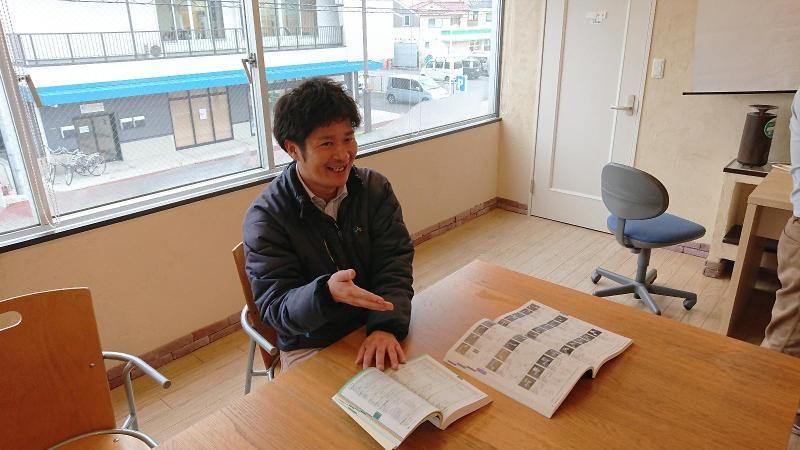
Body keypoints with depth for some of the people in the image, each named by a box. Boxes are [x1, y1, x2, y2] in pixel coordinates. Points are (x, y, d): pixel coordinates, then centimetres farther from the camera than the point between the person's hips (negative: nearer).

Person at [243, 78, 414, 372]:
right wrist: (327, 292, -37)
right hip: (310, 348, -2)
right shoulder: (265, 217, -14)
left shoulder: (376, 188, -3)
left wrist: (387, 326, -27)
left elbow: (394, 265, -8)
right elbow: (275, 311, -16)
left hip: (374, 330, 3)